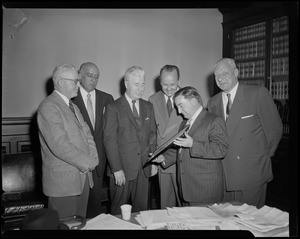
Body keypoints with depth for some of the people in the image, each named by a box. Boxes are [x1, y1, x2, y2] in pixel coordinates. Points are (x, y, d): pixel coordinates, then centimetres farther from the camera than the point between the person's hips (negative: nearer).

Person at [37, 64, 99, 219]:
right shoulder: (48, 107, -15)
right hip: (62, 182, -8)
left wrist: (93, 158, -4)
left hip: (83, 178, 8)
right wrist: (87, 162, -14)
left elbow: (87, 135, 14)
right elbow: (60, 145, -23)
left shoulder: (73, 107, 17)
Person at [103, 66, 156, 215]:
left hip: (144, 169, 4)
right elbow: (109, 140, -10)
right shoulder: (113, 108, -6)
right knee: (119, 212, 8)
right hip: (121, 169, -4)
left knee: (141, 209, 11)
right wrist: (116, 169, -14)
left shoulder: (148, 107, 11)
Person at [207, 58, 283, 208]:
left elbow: (274, 128, -3)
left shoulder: (258, 94, -7)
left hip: (252, 173, -4)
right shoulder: (212, 103, 7)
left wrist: (264, 156, 3)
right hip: (223, 174, 4)